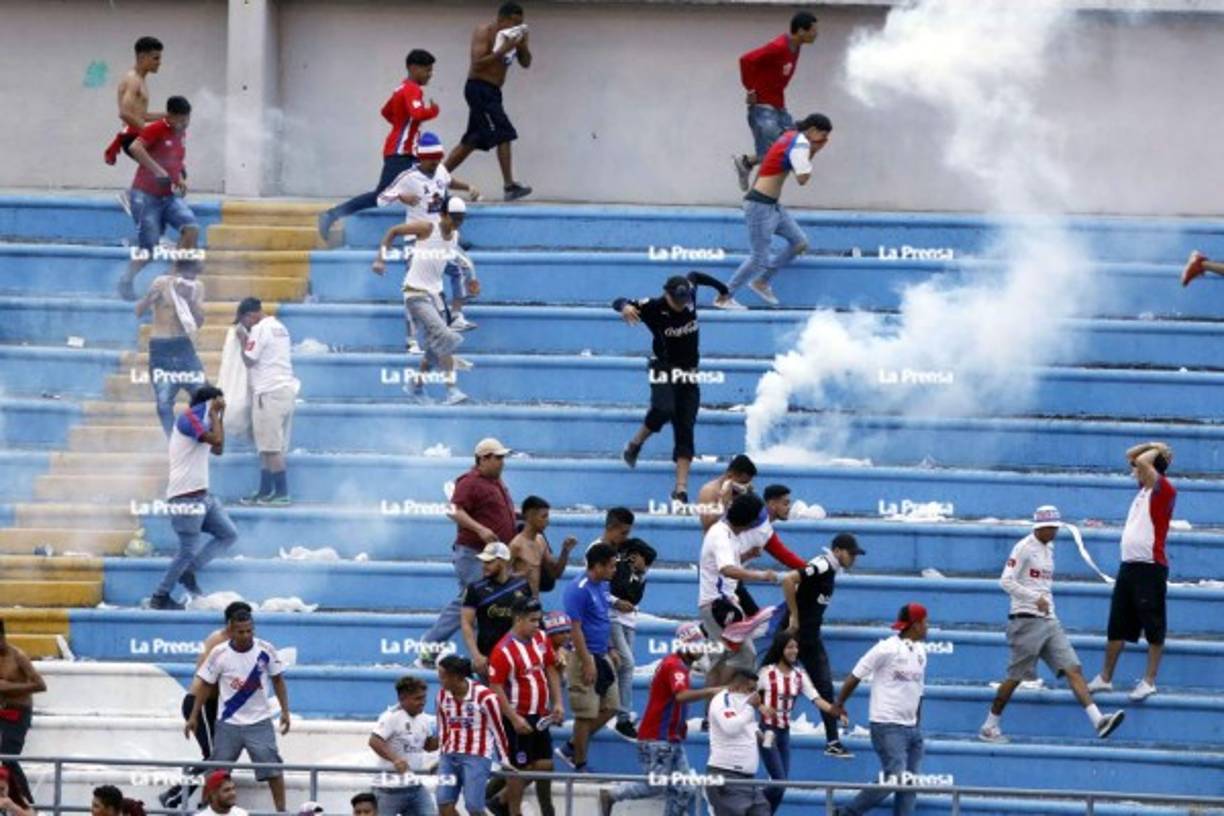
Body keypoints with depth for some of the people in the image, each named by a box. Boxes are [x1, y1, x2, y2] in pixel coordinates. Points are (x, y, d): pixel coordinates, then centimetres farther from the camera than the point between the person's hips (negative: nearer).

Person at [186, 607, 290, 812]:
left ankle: (282, 810, 2)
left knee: (272, 768, -5)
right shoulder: (219, 653, -9)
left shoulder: (266, 650, -7)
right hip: (229, 724, 0)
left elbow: (278, 680, 5)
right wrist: (193, 717, 2)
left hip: (259, 723, 0)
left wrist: (285, 711, -1)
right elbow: (205, 685, 2)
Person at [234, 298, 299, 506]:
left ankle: (282, 494, -9)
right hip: (287, 389, 9)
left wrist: (242, 340, 4)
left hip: (269, 393, -9)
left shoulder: (260, 329, -9)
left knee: (271, 447, -7)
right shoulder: (280, 327, 18)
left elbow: (249, 360, -10)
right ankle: (265, 491, 18)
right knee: (271, 447, 14)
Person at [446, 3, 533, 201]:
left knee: (471, 141, 13)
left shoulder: (512, 36, 12)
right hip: (479, 88, -9)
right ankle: (509, 186, -18)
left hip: (492, 92, 9)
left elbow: (526, 63, 11)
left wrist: (522, 45, -8)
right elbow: (477, 63, -20)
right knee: (504, 134, -16)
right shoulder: (484, 33, -11)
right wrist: (502, 50, -25)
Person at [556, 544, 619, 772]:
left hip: (603, 657, 9)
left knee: (610, 707, 12)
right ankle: (580, 766, 8)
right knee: (586, 714, -2)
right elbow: (575, 629, -19)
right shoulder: (579, 589, -17)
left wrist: (610, 651, 18)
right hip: (586, 658, -9)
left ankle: (570, 748, 23)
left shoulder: (603, 586, 11)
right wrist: (587, 663, -21)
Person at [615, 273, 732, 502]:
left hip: (689, 374, 4)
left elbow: (694, 276, 19)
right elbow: (619, 303, -22)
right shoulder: (654, 307, -16)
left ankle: (681, 489, -8)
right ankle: (635, 444, 0)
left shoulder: (689, 296, -3)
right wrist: (625, 307, -47)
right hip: (664, 369, -4)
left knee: (685, 429, -4)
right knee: (663, 410, -31)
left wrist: (721, 288, 34)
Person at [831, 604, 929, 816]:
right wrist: (839, 705, 3)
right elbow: (855, 677, -5)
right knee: (895, 777, -16)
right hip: (887, 726, -8)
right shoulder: (887, 649, -11)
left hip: (910, 727, 8)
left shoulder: (920, 651, 11)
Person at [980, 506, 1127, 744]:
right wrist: (1036, 598, -23)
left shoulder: (1048, 548, 16)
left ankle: (1098, 720, -17)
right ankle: (989, 727, 11)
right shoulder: (1024, 548, -8)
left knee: (1073, 669, -6)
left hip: (1049, 621, 7)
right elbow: (1006, 581, -16)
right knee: (1016, 677, -2)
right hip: (1026, 620, -7)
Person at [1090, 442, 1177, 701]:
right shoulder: (1144, 489, 15)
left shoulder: (1164, 491, -9)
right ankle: (1105, 678, 19)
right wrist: (1154, 446, 16)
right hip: (1129, 566, 9)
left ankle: (1149, 681, 0)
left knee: (1154, 629, -2)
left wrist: (1157, 451, -4)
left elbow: (1142, 461, -22)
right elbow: (1131, 455, 27)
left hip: (1150, 568, -9)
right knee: (1117, 627, 12)